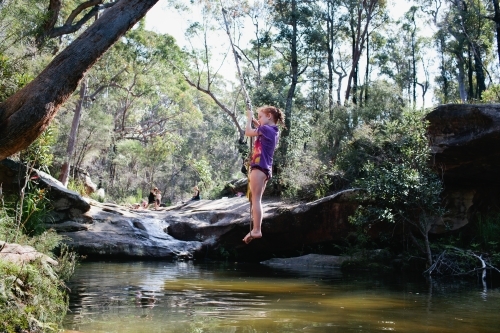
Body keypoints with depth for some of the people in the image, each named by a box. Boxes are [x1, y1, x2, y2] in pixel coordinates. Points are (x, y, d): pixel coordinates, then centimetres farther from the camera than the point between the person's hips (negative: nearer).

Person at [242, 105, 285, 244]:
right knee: (257, 200, 10)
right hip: (266, 169, 10)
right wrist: (253, 120, 20)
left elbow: (248, 132, -3)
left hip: (259, 167, -10)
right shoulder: (273, 131, 16)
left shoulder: (266, 129, -10)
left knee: (256, 199, -11)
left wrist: (249, 118, 10)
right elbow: (259, 128, 34)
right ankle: (256, 229, 9)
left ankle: (256, 230, -15)